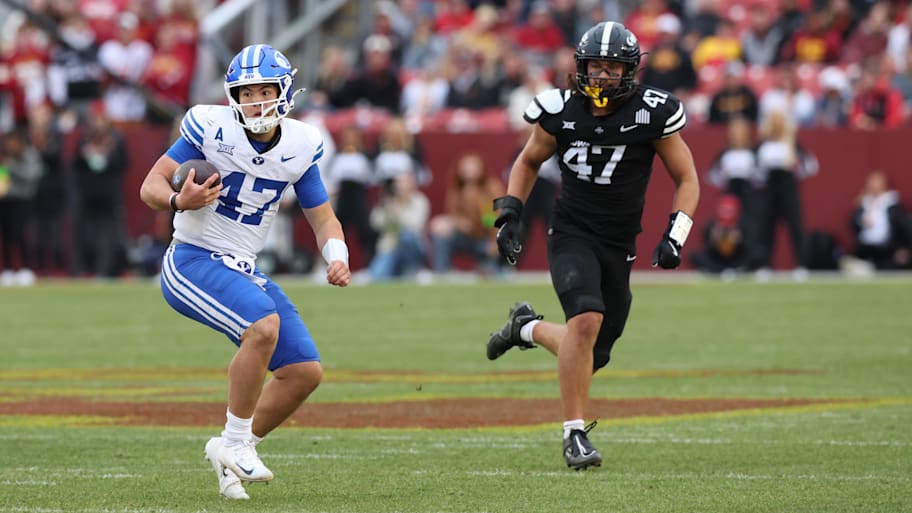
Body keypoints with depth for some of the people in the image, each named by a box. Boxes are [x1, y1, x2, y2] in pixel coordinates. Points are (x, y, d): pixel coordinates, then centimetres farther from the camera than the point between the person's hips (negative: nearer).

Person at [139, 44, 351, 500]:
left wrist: (337, 258, -11)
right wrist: (179, 200, -33)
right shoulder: (210, 128, -12)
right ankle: (235, 445, -19)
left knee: (306, 371, 0)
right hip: (192, 262, -6)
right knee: (264, 325, -32)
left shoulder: (299, 145, 1)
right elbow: (151, 186, -10)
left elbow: (322, 217, 9)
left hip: (243, 271, 6)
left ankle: (232, 448, 17)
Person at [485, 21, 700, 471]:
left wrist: (675, 236, -11)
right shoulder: (562, 112, -4)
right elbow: (528, 163, 15)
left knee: (591, 357, 6)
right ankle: (574, 433, -18)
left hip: (618, 247, 2)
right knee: (586, 319, -28)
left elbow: (686, 179, 2)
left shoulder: (652, 114, -7)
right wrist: (509, 216, 3)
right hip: (572, 236, -2)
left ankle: (527, 327, 38)